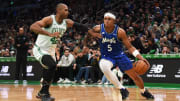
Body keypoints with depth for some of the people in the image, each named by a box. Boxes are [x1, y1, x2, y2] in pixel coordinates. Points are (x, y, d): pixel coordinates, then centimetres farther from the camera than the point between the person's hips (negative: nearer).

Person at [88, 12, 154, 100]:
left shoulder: (120, 32, -17)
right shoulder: (98, 29, -15)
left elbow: (129, 47, -10)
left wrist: (140, 58, -21)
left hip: (119, 55, 0)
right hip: (106, 56, 0)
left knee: (134, 76, 5)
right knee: (104, 67, -36)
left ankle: (144, 92, 38)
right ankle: (122, 90, -20)